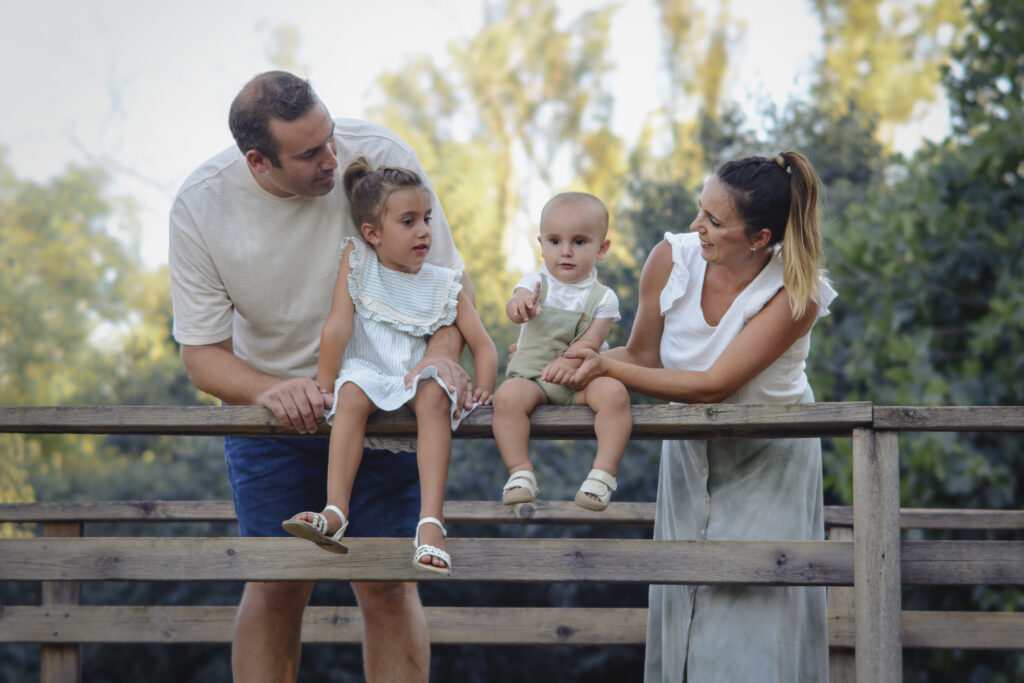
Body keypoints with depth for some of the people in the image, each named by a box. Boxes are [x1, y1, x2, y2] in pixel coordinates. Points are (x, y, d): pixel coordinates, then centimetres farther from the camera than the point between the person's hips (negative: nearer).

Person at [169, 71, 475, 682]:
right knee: (276, 584, -3)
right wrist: (269, 390, -34)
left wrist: (441, 353, -34)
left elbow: (449, 278, -12)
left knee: (388, 583, -5)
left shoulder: (378, 154, -21)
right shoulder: (200, 206, -19)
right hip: (269, 398, 0)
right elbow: (202, 353, -13)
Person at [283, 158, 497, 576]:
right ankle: (335, 513, -42)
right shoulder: (356, 260, 0)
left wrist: (483, 389, -11)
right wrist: (325, 386, -10)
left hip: (418, 375, 1)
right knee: (352, 395, -33)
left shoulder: (443, 286, 4)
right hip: (367, 370, -1)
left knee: (434, 396, -32)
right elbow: (338, 326, -6)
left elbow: (482, 345, 5)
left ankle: (431, 522, -44)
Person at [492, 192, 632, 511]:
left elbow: (591, 341, -10)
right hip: (531, 375, 0)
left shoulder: (602, 298, 3)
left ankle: (604, 472, -27)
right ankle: (520, 472, -25)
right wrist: (520, 306, -45)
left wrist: (569, 362, -31)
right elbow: (514, 309, -19)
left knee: (613, 392, -30)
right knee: (508, 395, -31)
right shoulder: (536, 283, 3)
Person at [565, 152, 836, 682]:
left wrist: (606, 368, -30)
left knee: (759, 601, -12)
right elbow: (643, 355, -3)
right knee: (683, 605, 1)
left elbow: (712, 385, -29)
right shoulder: (672, 260, -16)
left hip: (768, 459, -4)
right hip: (690, 452, 4)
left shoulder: (796, 294, -26)